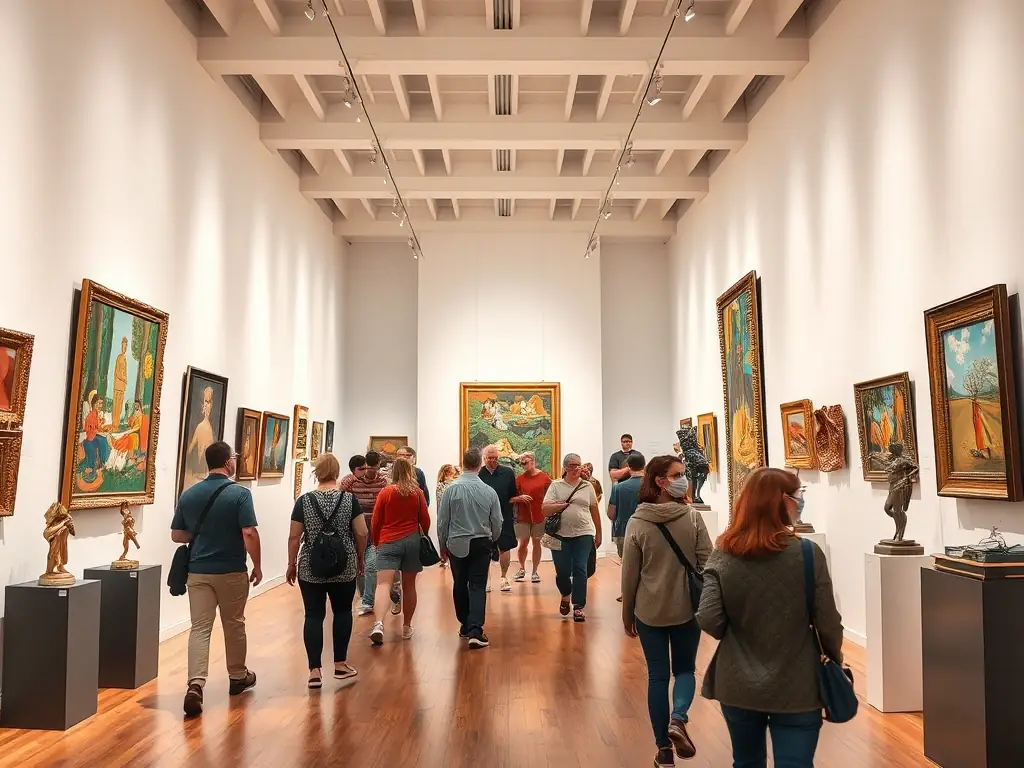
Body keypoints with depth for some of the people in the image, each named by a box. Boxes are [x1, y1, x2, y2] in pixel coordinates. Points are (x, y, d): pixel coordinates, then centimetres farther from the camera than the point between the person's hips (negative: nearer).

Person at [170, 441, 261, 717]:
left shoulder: (188, 495, 2)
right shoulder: (240, 493, -13)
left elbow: (177, 535, 7)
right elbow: (249, 534, -18)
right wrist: (257, 566, -7)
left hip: (198, 571, 3)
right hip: (231, 571, -3)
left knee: (200, 627, 1)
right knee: (234, 624, 14)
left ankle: (195, 685, -15)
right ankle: (238, 677, 31)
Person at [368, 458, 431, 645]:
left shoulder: (385, 493, -1)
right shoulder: (418, 493, 2)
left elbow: (375, 522, 3)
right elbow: (425, 520, 6)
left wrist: (376, 543, 18)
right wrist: (423, 537, 26)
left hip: (388, 542, -2)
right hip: (412, 541, 2)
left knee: (383, 584, -11)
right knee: (409, 585, 13)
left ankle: (378, 624, -31)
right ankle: (407, 627, 22)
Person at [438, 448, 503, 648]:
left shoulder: (451, 489, -10)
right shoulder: (489, 491, -7)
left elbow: (442, 521, -4)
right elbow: (497, 523, 2)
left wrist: (443, 545, 11)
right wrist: (491, 540, 22)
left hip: (457, 545, 0)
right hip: (481, 544, 0)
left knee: (460, 585, 16)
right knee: (478, 587, 1)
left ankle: (465, 626, 28)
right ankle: (475, 631, -11)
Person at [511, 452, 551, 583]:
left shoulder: (543, 477, -2)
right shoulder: (519, 479, 0)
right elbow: (512, 498, 0)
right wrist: (520, 498, -18)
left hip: (539, 516, 0)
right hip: (523, 517, 0)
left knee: (536, 543, 6)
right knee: (523, 544, 4)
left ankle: (535, 571, 17)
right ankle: (522, 569, 26)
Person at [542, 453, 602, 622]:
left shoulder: (587, 486, 6)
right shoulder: (555, 486, 1)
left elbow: (594, 511, 11)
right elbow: (545, 510, -6)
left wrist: (598, 534, 13)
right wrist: (563, 505, -17)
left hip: (583, 535, 1)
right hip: (560, 535, 0)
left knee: (580, 570, -4)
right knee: (562, 572, 5)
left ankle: (579, 606, 6)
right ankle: (565, 596, 34)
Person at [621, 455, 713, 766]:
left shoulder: (637, 523, -8)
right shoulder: (692, 517, -12)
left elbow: (630, 574, -3)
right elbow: (707, 564, -8)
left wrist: (627, 615, 9)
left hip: (649, 612, 1)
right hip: (687, 609, -1)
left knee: (658, 676, 12)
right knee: (685, 669, 19)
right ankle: (678, 718, -7)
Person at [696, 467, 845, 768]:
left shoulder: (722, 555, -8)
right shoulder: (808, 554, -14)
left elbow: (709, 621, -13)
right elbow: (827, 623, -10)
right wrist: (836, 656, 11)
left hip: (737, 687, 3)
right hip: (796, 689, -3)